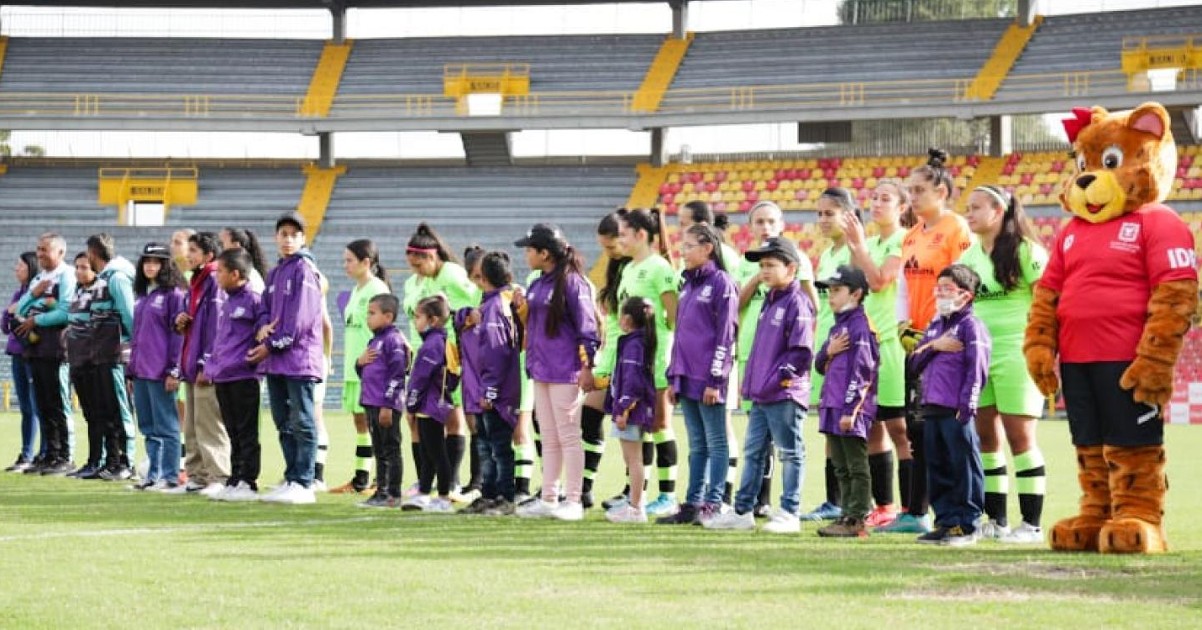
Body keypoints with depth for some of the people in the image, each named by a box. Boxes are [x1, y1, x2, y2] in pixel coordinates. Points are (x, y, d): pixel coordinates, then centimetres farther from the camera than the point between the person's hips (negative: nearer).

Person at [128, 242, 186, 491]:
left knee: (166, 426, -5)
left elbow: (178, 334, -10)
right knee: (148, 428, 11)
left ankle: (170, 477, -3)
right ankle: (153, 475, 16)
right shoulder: (141, 296, 18)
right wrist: (131, 371, 18)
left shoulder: (173, 294, -6)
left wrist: (174, 370, -15)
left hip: (160, 372, -8)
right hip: (140, 372, 8)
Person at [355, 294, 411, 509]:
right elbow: (363, 372, 28)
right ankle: (381, 492, 19)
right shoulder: (373, 341, 18)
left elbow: (397, 374, -17)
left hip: (387, 406, -9)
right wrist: (360, 362, 3)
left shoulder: (393, 340, -11)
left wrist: (388, 404, -20)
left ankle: (393, 495, -2)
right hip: (371, 404, 9)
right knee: (379, 451, 13)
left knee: (390, 450, -4)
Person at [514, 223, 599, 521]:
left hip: (564, 373, -8)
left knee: (568, 437, -3)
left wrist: (587, 367, -16)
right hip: (540, 370, 8)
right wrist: (523, 310, 3)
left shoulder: (572, 283, -11)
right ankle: (549, 499, 15)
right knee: (549, 440, 11)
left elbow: (586, 327, -12)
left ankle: (573, 501, 1)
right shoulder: (536, 285, 13)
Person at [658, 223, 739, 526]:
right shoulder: (688, 284, 16)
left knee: (715, 442, -1)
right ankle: (692, 504, 13)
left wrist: (715, 379, -16)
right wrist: (673, 377, 16)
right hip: (686, 377, 8)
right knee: (696, 444, 11)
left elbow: (725, 334, -12)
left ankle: (713, 504, -1)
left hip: (708, 379, -8)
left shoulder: (721, 282, -8)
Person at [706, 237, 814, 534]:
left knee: (790, 453, -1)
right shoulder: (769, 301, 17)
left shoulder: (797, 303, -11)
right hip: (761, 395, 10)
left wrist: (781, 377, -19)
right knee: (752, 451, 12)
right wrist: (752, 382, 17)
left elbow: (802, 349, -18)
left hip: (785, 395, -10)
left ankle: (789, 514, 2)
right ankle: (742, 511, 17)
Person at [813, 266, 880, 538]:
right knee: (842, 468, 13)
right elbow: (819, 365, 19)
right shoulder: (837, 326, 18)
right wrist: (829, 351, -4)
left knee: (857, 467, -4)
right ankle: (847, 516, 18)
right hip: (833, 408, 10)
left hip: (853, 410, -10)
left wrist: (851, 410, -20)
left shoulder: (860, 327, -12)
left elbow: (862, 372, -17)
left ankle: (857, 520, -3)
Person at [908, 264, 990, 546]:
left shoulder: (971, 326, -4)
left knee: (964, 467, -4)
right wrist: (934, 346, -1)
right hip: (932, 408, 8)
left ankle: (966, 525, -1)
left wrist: (967, 404, -18)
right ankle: (945, 520, 17)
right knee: (937, 468, 10)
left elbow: (977, 368, -11)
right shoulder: (934, 327, 21)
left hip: (957, 411, -8)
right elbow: (915, 363, 18)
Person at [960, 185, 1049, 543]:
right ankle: (996, 521, 15)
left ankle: (1031, 524, -2)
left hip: (1015, 354, -7)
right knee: (985, 437, 8)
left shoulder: (1024, 252, -7)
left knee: (1019, 437, -6)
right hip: (977, 355, 7)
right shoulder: (969, 257, 13)